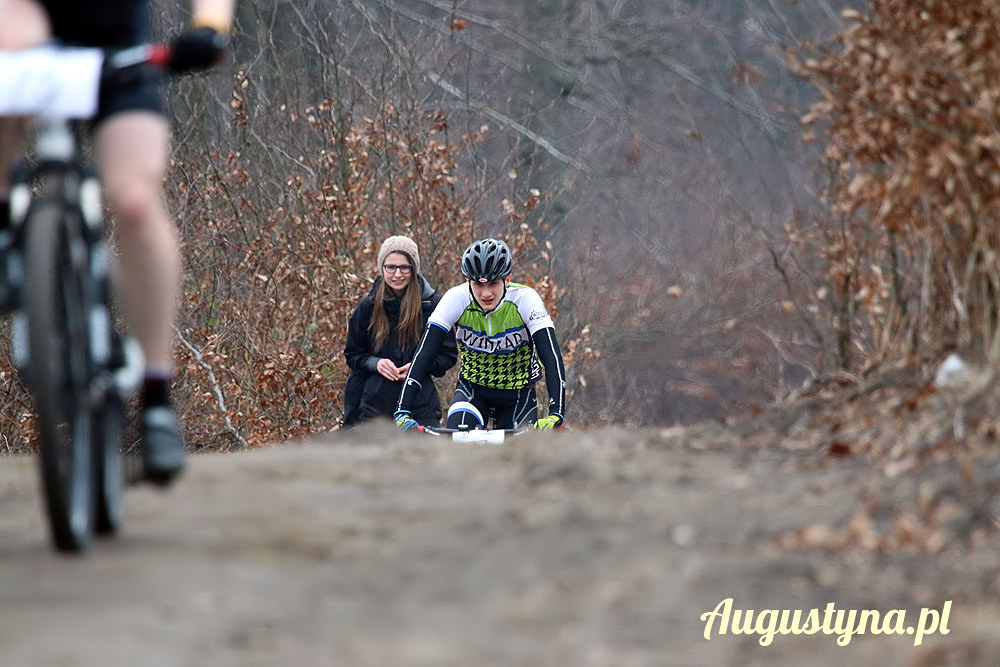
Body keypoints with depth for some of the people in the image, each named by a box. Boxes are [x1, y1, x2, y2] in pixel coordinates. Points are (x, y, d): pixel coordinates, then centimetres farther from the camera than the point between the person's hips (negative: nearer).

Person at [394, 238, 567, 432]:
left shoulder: (525, 299, -24)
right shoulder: (456, 299, -22)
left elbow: (552, 358, -31)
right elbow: (423, 354, -25)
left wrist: (556, 414, -45)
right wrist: (403, 411, -36)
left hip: (517, 395, 0)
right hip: (473, 389, 0)